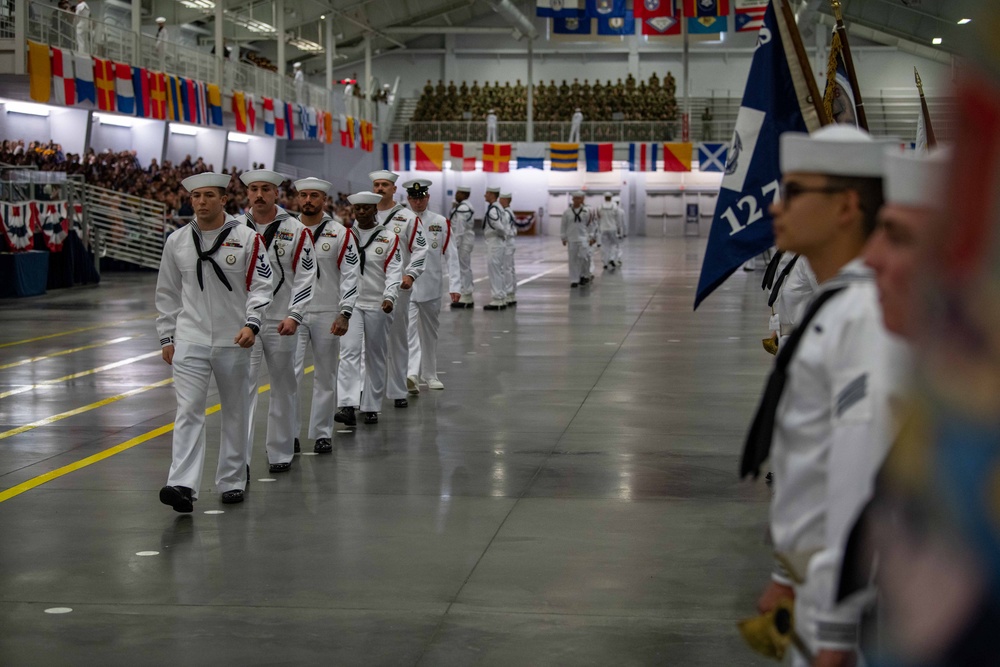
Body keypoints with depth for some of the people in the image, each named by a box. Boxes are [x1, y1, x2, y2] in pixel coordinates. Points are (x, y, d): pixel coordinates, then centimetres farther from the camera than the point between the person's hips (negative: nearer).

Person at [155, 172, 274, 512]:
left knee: (235, 412, 11)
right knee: (188, 411, -11)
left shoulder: (247, 239, -3)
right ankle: (182, 486, -18)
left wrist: (251, 324, -18)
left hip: (233, 342, 0)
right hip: (190, 340, 1)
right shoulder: (176, 242, 4)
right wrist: (166, 338, 10)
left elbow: (260, 286, -4)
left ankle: (232, 481, 24)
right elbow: (167, 293, 12)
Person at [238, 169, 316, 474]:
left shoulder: (295, 231, -2)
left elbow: (306, 276, -4)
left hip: (280, 323, 0)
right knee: (243, 388, -5)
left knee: (283, 388, 10)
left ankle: (280, 453, 23)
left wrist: (294, 315, -14)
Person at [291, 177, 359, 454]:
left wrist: (344, 314, -12)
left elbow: (351, 275, -4)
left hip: (326, 315, 0)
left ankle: (322, 434, 17)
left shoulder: (340, 233, -1)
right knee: (289, 374, -7)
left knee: (326, 376, 8)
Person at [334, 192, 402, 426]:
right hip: (350, 302, 0)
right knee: (349, 352, -13)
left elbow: (394, 270, -7)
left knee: (376, 357, 7)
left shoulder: (389, 238, 2)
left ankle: (371, 407, 18)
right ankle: (347, 406, -22)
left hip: (377, 305, 0)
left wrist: (389, 296, -23)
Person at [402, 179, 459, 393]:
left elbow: (451, 256, 2)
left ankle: (430, 375, 26)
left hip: (431, 288, 2)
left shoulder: (441, 223, 3)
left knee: (430, 332, 13)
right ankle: (411, 374, -27)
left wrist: (454, 286, -4)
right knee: (409, 331, -15)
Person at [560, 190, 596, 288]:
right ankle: (574, 280, 7)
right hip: (571, 239, 1)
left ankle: (584, 276, 12)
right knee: (573, 260, 2)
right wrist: (563, 237, 6)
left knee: (584, 257, -10)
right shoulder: (567, 212, 3)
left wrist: (592, 237, 1)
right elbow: (563, 225, 8)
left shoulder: (588, 211, 0)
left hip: (584, 238, -1)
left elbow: (592, 225, 3)